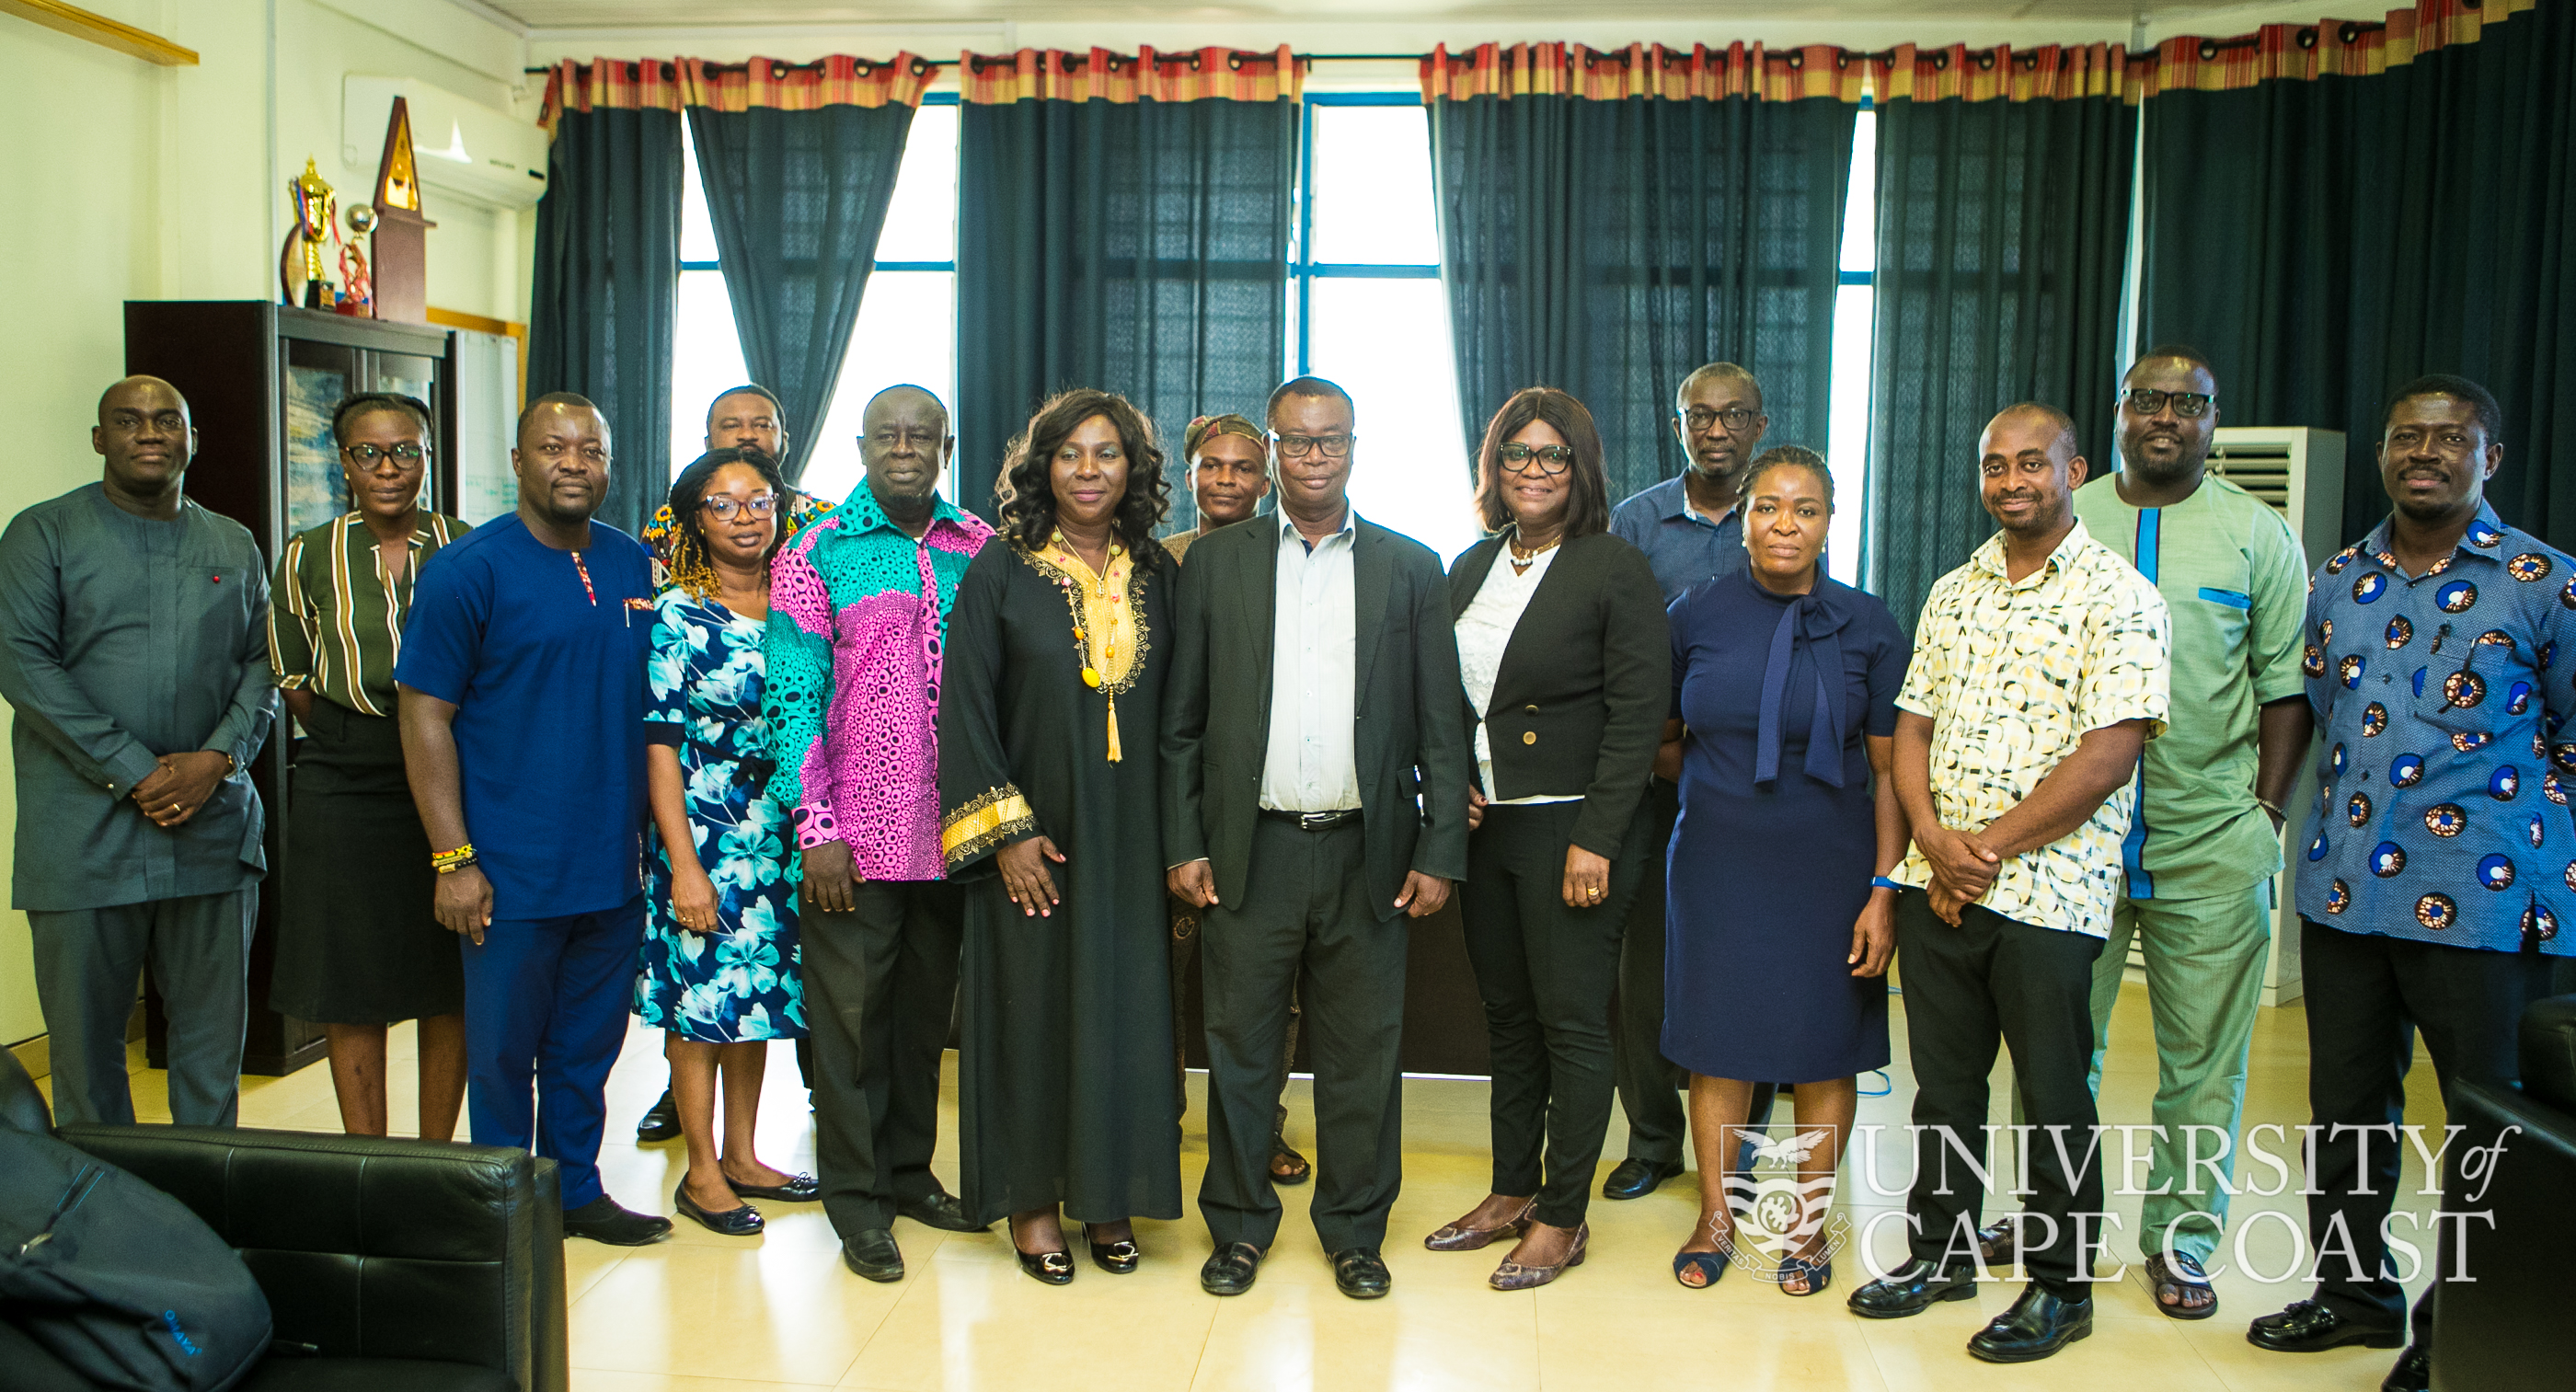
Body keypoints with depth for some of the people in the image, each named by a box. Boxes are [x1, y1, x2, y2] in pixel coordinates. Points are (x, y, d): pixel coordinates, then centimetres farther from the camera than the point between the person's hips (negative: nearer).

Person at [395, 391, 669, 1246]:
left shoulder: (634, 567, 8)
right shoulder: (467, 569, -7)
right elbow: (425, 716, -9)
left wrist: (656, 834, 10)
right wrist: (453, 858, -13)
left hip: (614, 866, 5)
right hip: (512, 872, -4)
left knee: (589, 1044, 15)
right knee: (504, 1052, 7)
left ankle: (576, 1190, 30)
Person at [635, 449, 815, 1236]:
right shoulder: (676, 616, -8)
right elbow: (659, 744, -10)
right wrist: (684, 864, -15)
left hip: (779, 837, 5)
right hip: (703, 831, -5)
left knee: (758, 993, 12)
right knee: (700, 999, 2)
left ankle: (742, 1156, 26)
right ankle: (702, 1172, 16)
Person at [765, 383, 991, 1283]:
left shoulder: (980, 549, 7)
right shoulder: (816, 556, -1)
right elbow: (794, 698, -5)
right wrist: (817, 831, -11)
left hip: (951, 829, 3)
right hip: (854, 836, -3)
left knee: (926, 1007, 14)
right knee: (851, 1012, 5)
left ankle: (910, 1170, 29)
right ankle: (857, 1197, 18)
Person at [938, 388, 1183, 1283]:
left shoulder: (1157, 574, 7)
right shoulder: (1000, 572, -2)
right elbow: (965, 707, -5)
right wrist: (1005, 831, -11)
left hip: (1131, 840, 3)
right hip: (1034, 840, -2)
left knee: (1125, 1008, 6)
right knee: (1032, 1008, 4)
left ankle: (1108, 1197, 20)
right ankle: (1032, 1201, 18)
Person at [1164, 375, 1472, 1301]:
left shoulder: (1409, 569, 6)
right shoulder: (1215, 563, 6)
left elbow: (1440, 726, 4)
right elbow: (1182, 721, 6)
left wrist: (1442, 852, -2)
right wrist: (1183, 844, -1)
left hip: (1366, 853, 0)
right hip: (1250, 851, 0)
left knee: (1362, 1055, 8)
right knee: (1240, 1047, 8)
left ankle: (1355, 1232, 25)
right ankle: (1239, 1226, 25)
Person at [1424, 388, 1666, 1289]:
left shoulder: (1616, 571, -9)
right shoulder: (1471, 569, 11)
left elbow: (1637, 716, -13)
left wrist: (1595, 840, -17)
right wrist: (1452, 782, 0)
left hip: (1573, 831, -6)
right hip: (1486, 826, 6)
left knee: (1572, 1022, 1)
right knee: (1507, 1015, 15)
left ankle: (1563, 1219, 14)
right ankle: (1511, 1195, 28)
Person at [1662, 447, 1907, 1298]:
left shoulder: (1868, 627, -3)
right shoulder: (1696, 615, 0)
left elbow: (1891, 772, -4)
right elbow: (1661, 738, 14)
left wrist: (1885, 890, -9)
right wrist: (1718, 782, 1)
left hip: (1828, 867, -1)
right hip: (1717, 860, 1)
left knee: (1825, 1049, 7)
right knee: (1716, 1039, 7)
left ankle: (1808, 1225, 24)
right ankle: (1716, 1218, 23)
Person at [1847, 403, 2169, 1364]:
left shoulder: (2119, 598, -7)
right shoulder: (1953, 593, 12)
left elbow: (2108, 755, -14)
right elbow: (1912, 728, 11)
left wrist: (1989, 847, -14)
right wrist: (1934, 840, -6)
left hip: (2047, 890, -5)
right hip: (1937, 886, 5)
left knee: (2052, 1098, 5)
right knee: (1943, 1080, 14)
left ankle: (2060, 1286, 21)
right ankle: (1940, 1251, 30)